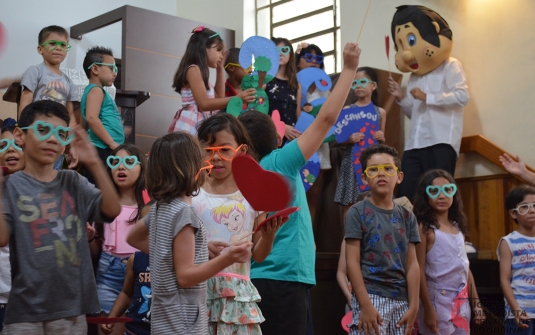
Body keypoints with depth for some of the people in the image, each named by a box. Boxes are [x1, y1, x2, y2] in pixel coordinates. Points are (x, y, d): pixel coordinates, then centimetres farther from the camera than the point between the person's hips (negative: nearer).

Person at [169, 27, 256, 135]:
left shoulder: (200, 71, 20)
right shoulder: (193, 69, -8)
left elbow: (219, 98, 23)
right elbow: (204, 104, -18)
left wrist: (220, 68, 22)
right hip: (192, 125, -10)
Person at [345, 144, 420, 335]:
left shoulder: (407, 217, 11)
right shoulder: (357, 212, -2)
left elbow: (412, 264, 8)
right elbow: (352, 262, -7)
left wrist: (413, 306, 0)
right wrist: (365, 305, -14)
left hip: (401, 300, 5)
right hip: (371, 297, -5)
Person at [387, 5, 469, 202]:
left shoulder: (450, 66, 3)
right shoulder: (414, 76, 22)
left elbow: (463, 96, -13)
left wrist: (427, 97, -12)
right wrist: (401, 98, 5)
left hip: (442, 142, -7)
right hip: (415, 144, 7)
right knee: (405, 194, 1)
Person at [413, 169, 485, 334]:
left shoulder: (458, 227, 11)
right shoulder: (424, 228, -10)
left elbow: (465, 267, 15)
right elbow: (419, 271, -13)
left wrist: (476, 302, 12)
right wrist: (428, 309, -16)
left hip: (462, 301, 7)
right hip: (438, 300, -6)